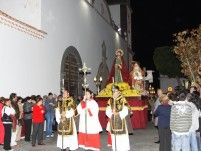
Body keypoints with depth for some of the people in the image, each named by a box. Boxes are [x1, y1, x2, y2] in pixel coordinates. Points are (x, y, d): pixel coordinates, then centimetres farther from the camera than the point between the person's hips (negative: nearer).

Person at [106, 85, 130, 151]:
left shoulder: (122, 99, -4)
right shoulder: (110, 100, 9)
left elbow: (125, 110, -7)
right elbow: (107, 111, 7)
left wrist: (118, 114, -17)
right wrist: (112, 114, -11)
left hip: (121, 120, -4)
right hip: (113, 120, 4)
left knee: (122, 134, -4)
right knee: (114, 135, 6)